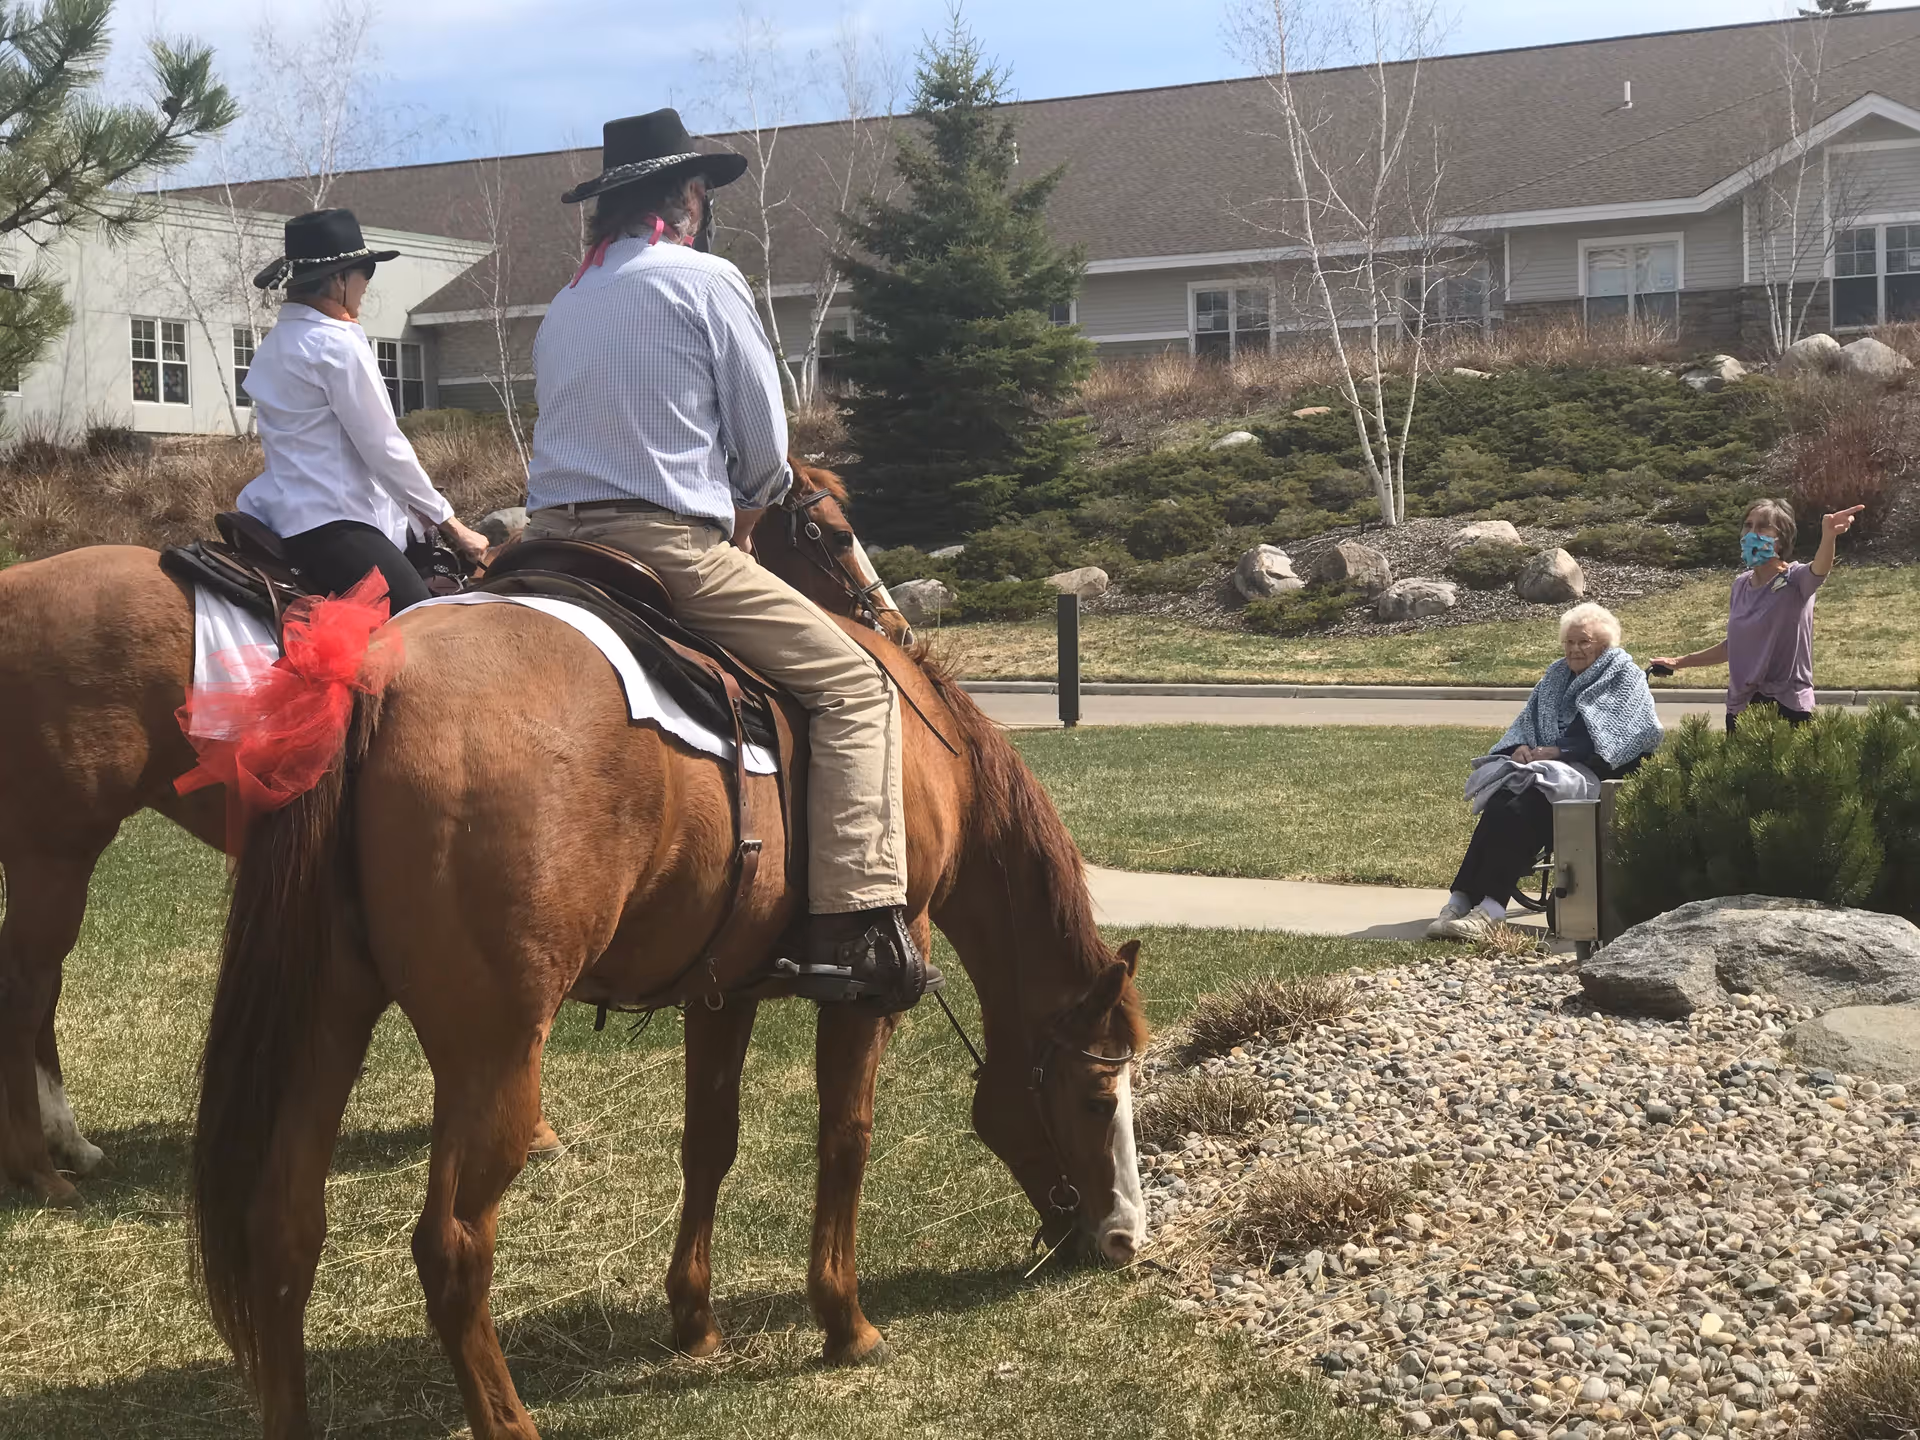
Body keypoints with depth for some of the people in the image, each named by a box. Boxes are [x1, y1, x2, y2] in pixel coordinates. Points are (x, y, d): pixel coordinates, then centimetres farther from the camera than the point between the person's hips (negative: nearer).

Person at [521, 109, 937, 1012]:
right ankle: (855, 929, -16)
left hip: (552, 534, 8)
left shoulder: (565, 303, 21)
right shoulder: (704, 278, 1)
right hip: (668, 545, -7)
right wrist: (742, 509, 22)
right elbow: (766, 446, 1)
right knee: (854, 684, -3)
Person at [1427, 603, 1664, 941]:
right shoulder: (1556, 675, 26)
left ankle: (1490, 909, -44)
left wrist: (1558, 751, -15)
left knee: (1520, 807, -34)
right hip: (1543, 763, 6)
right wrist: (1519, 746, 0)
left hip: (1590, 772, -6)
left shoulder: (1623, 676, 7)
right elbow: (1527, 721, 23)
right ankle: (1462, 901, -40)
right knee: (1501, 803, -29)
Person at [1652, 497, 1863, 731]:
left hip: (1787, 707, -6)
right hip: (1740, 707, 6)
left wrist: (1828, 536, -56)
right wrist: (1682, 662, 25)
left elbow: (1819, 569, -34)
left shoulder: (1795, 580, -10)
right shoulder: (1741, 584, 9)